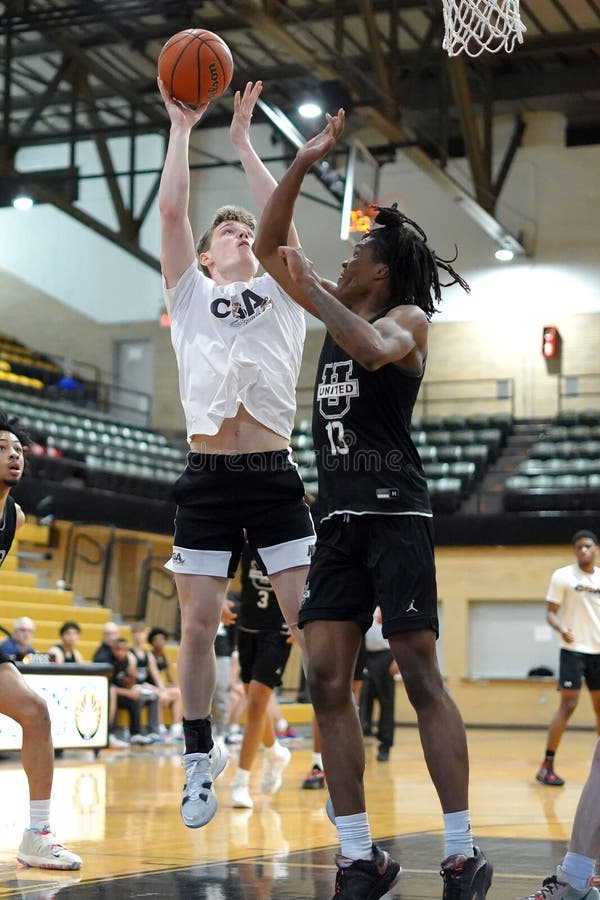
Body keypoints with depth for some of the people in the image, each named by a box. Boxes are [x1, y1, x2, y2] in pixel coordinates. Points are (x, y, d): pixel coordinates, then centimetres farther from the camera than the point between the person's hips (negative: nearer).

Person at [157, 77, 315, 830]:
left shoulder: (281, 294, 15)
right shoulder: (190, 294, 13)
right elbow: (170, 210, 3)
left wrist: (242, 141, 11)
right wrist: (181, 130, 9)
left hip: (273, 477, 0)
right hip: (207, 477, 0)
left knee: (312, 620, -4)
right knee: (198, 625, 0)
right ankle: (199, 764, 10)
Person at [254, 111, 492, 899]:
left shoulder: (408, 316, -3)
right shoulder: (340, 307, 16)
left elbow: (375, 350, -27)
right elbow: (268, 247, 17)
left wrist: (312, 292, -18)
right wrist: (302, 165, 9)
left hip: (395, 514, -7)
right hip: (339, 517, 7)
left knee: (421, 678, -9)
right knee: (327, 680, -1)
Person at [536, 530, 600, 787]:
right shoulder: (562, 576, -5)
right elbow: (550, 612, -8)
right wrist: (561, 629, -27)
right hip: (573, 650, -5)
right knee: (568, 706, -12)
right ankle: (547, 766, -8)